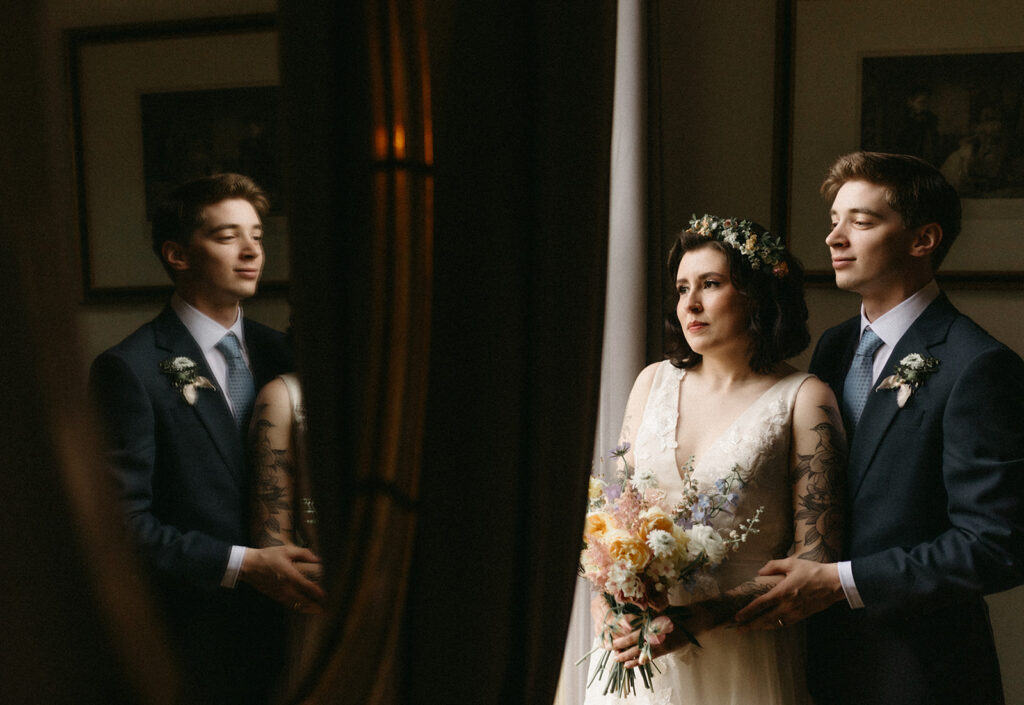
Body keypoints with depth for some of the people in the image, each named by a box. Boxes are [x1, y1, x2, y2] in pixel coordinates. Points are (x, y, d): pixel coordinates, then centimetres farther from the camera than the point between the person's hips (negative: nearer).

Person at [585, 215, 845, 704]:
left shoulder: (803, 399, -8)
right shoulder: (654, 381, 4)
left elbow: (816, 555, -12)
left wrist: (700, 617, -21)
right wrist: (604, 599, -10)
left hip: (740, 659, -3)